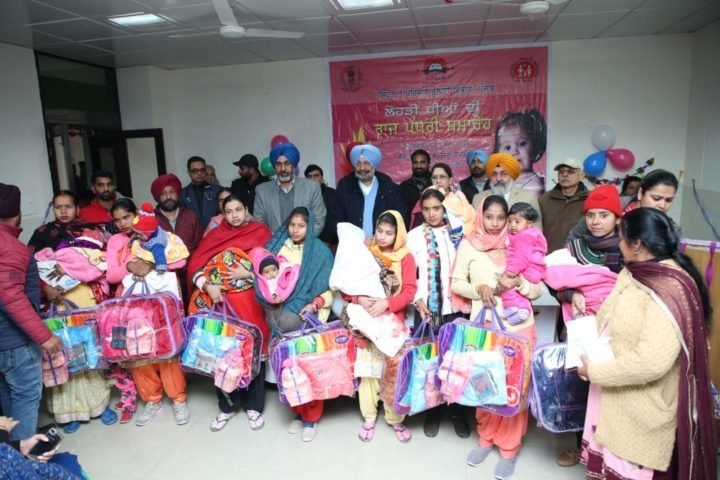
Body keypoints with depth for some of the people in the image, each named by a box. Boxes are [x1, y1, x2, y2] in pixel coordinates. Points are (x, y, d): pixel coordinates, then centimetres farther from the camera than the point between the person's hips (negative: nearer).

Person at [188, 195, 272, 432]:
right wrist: (208, 286, -12)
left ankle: (253, 405, 19)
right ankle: (227, 406, 23)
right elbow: (195, 266, 4)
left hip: (249, 302, -2)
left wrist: (248, 274, -15)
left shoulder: (260, 232, 4)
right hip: (220, 302, 2)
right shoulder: (215, 235, 11)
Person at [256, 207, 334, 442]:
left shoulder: (320, 251, -3)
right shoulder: (278, 246, 7)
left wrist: (315, 304, -18)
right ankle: (298, 412, 26)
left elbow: (330, 287, -4)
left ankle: (311, 417, 16)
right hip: (282, 316, 3)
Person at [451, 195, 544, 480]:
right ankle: (486, 437, 33)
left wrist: (519, 282, -16)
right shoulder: (468, 245, -1)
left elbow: (538, 290, 3)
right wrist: (479, 289, -14)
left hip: (518, 326, 0)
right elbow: (456, 283, 3)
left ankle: (509, 447, 23)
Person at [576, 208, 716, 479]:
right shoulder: (632, 272, 2)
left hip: (641, 407, -8)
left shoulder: (670, 291, -25)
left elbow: (652, 362, -30)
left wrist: (594, 371, -20)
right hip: (613, 393, 8)